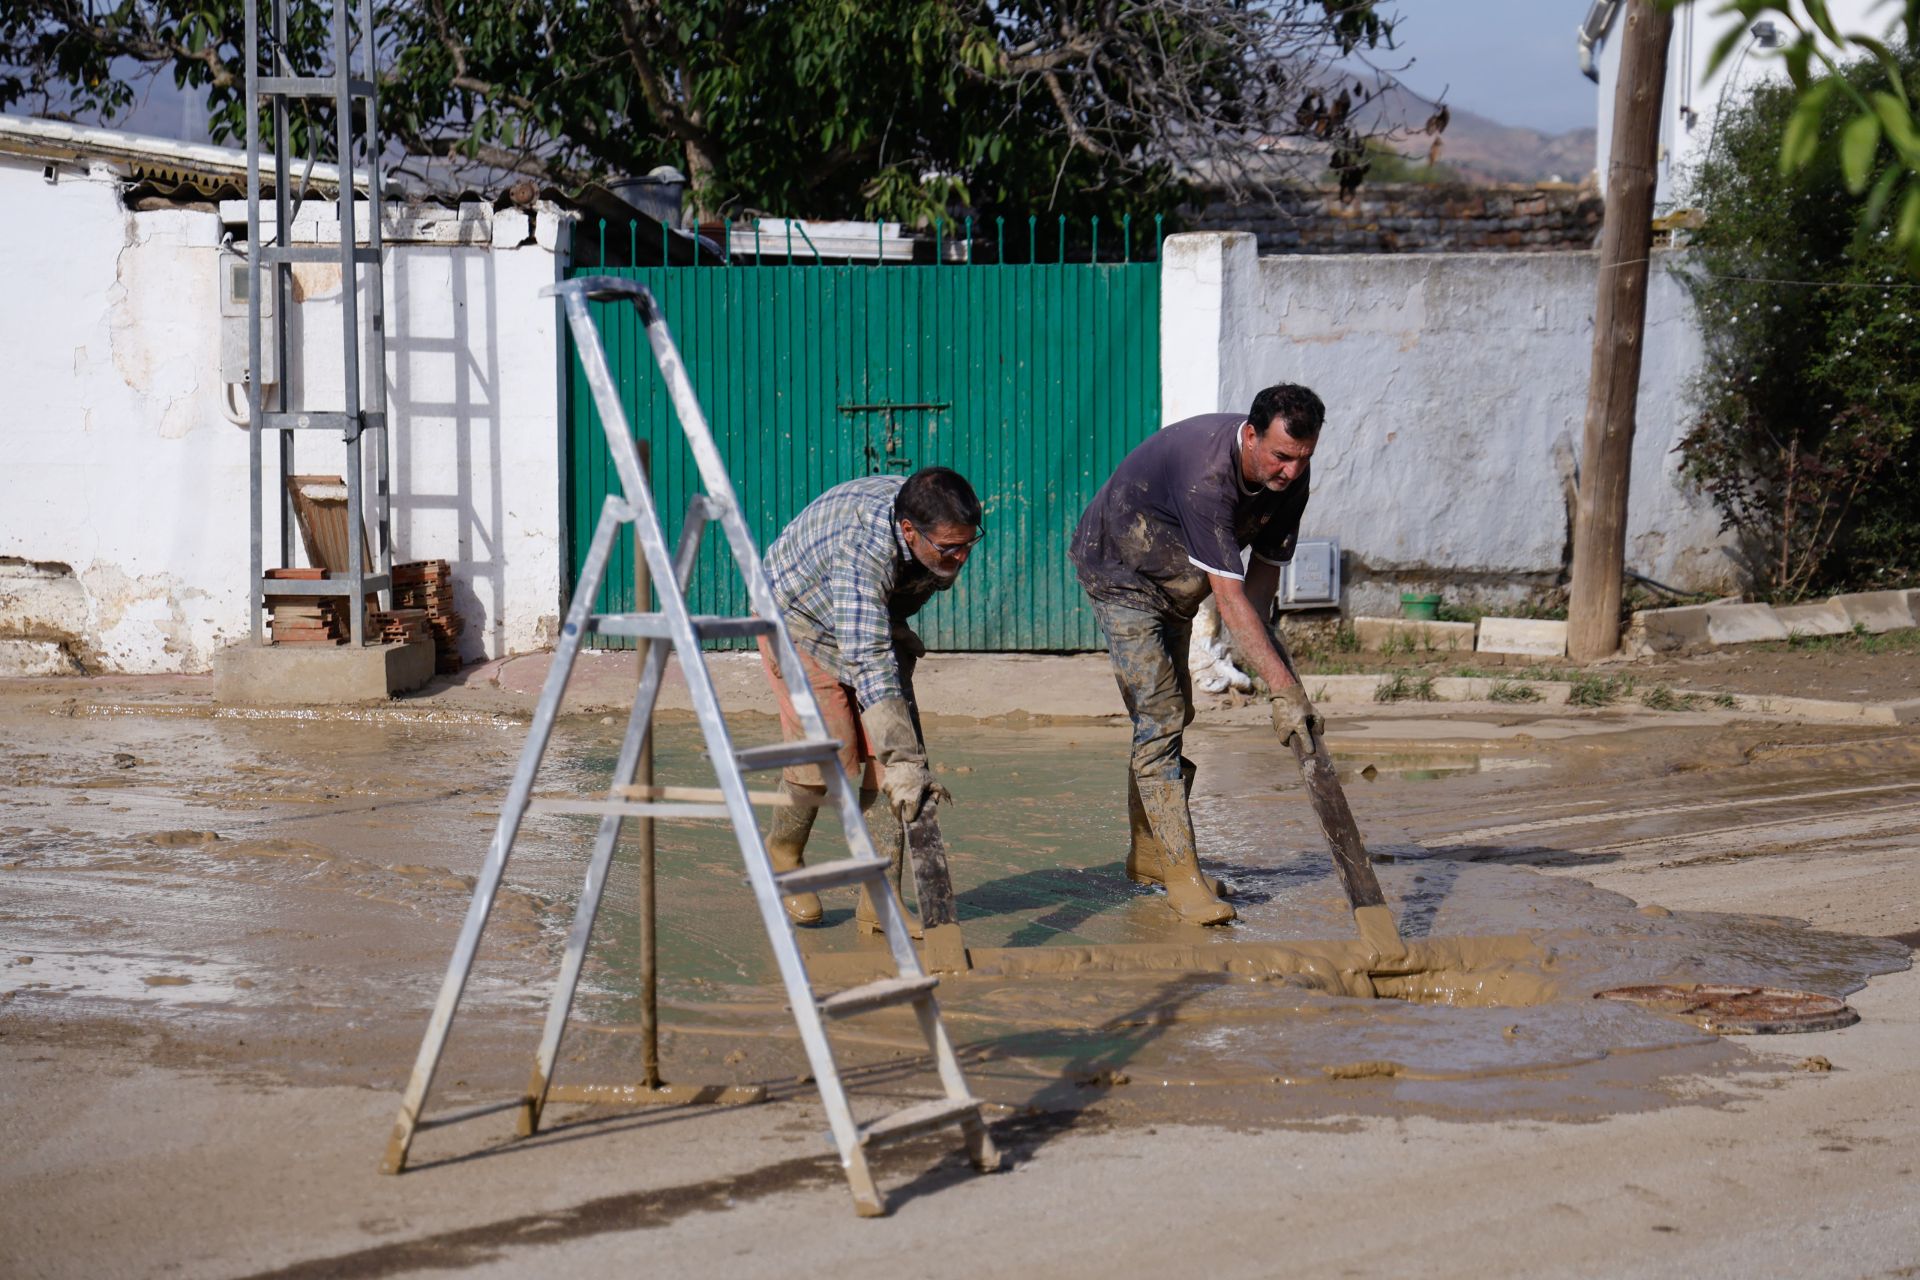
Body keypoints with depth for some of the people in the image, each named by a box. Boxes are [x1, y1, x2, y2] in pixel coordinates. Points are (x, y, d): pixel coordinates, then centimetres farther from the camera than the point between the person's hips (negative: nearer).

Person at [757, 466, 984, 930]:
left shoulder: (948, 532, -22)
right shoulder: (861, 549, -43)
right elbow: (870, 666, -49)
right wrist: (905, 766, -55)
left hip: (877, 623, 6)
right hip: (802, 619, -6)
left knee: (901, 749, -10)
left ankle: (880, 902, -7)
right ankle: (783, 850, 13)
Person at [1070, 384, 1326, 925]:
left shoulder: (1290, 476, -15)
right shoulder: (1206, 473, -39)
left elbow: (1264, 569, -4)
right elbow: (1230, 596, -42)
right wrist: (1285, 689, -44)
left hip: (1174, 582, 8)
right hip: (1118, 570, -8)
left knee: (1171, 715, 12)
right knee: (1159, 714, -15)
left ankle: (1148, 853, 25)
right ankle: (1182, 874, -16)